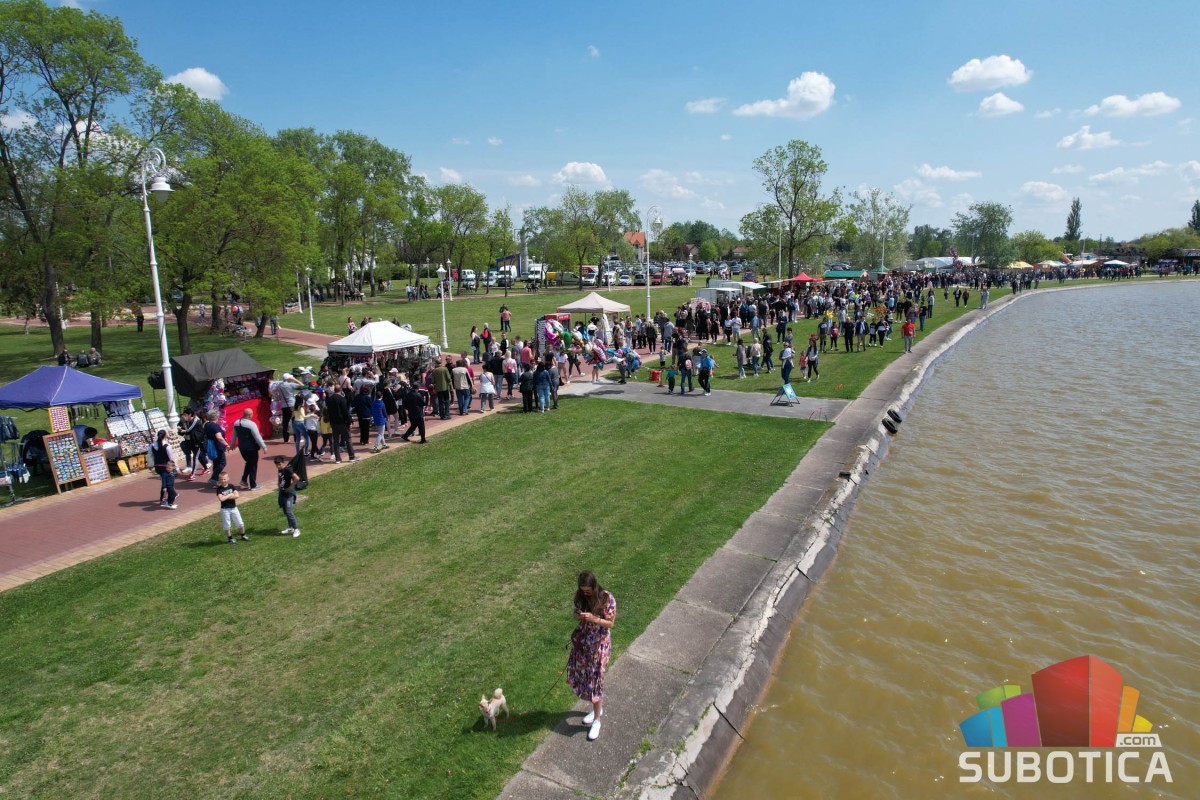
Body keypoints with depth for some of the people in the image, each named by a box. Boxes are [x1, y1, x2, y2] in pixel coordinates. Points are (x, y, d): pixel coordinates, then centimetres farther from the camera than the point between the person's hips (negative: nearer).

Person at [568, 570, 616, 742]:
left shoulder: (607, 598, -21)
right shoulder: (580, 596, -7)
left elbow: (610, 623, -14)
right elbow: (576, 614, 6)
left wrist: (593, 619, -30)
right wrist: (579, 616, -18)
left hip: (599, 643, -5)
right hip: (582, 641, 5)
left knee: (595, 679, 0)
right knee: (583, 676, 14)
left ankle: (597, 721, 16)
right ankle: (597, 708, 37)